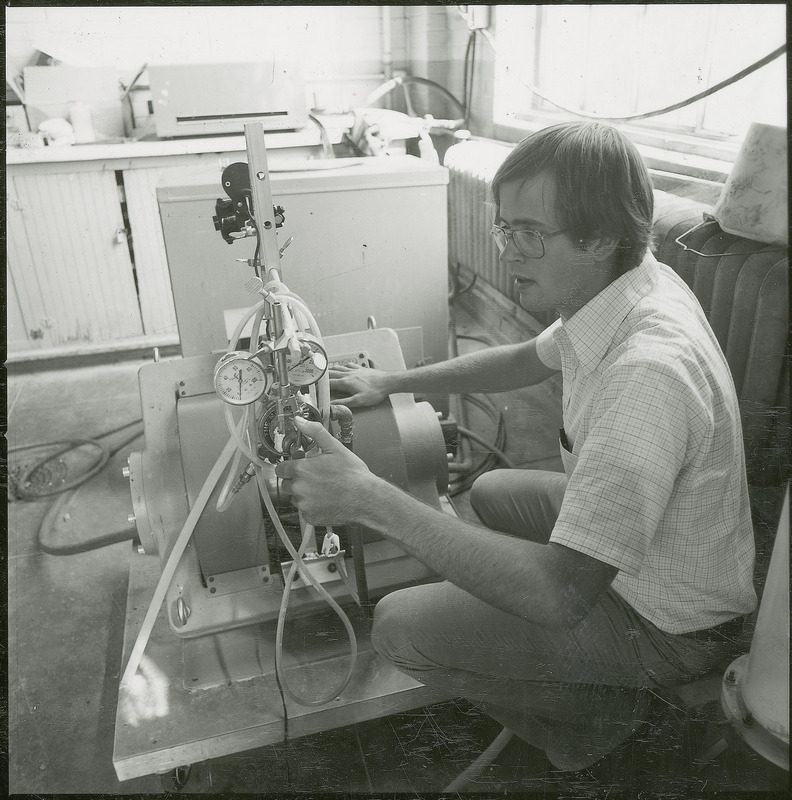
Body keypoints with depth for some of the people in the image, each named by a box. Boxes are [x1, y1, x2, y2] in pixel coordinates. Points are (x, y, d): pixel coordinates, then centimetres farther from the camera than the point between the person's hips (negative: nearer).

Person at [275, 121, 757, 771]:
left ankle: (594, 715, 11)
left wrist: (372, 501, -39)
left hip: (669, 626, -8)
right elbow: (528, 359, 10)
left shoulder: (647, 374, -38)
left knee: (399, 626, -11)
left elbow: (562, 592, -39)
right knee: (491, 493, 24)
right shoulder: (639, 285, -8)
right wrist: (392, 382, 7)